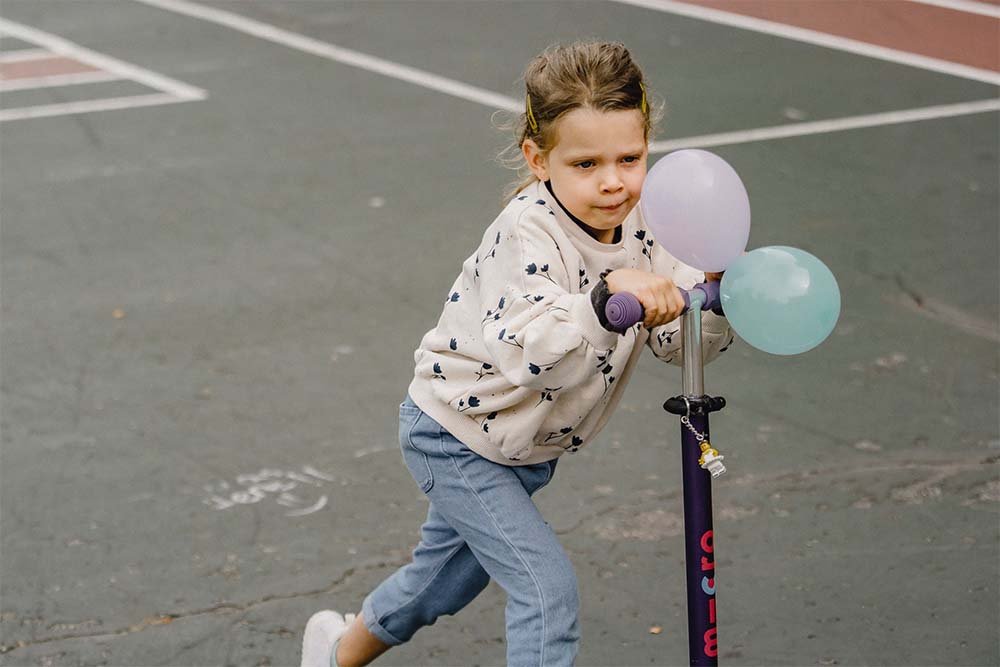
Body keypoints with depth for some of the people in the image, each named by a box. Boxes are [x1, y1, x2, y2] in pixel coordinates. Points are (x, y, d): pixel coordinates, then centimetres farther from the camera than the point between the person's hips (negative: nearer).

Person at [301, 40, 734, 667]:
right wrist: (605, 299, -60)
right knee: (549, 587, -15)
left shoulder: (635, 230, -10)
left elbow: (681, 341, -7)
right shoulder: (529, 235, -32)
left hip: (527, 445, 8)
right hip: (455, 438, -8)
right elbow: (524, 349, -47)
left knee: (447, 576, 27)